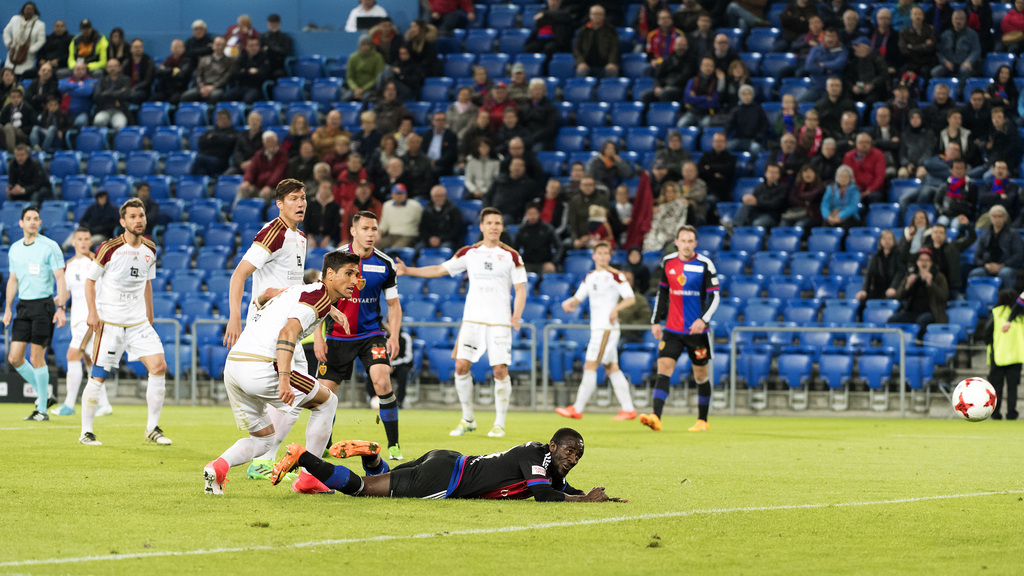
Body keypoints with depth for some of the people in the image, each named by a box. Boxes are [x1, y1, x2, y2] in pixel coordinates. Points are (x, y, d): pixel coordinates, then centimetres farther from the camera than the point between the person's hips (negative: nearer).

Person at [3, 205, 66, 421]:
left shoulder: (50, 247, -5)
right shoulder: (15, 249, 12)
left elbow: (60, 279, -6)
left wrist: (61, 308, -15)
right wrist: (8, 308, 13)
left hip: (43, 304, -6)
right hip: (23, 306, 6)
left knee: (36, 357, -7)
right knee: (14, 357, -1)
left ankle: (42, 409, 1)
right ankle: (42, 393, 19)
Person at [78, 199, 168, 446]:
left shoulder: (150, 250, 7)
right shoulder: (109, 248, -9)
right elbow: (90, 280, -2)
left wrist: (149, 317, 21)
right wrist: (93, 312, -12)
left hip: (138, 321, 5)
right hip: (109, 321, -5)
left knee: (159, 367, -7)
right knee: (99, 375, -7)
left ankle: (152, 428, 3)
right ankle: (86, 432, 5)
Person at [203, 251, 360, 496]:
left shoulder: (299, 291, 22)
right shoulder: (318, 297, -6)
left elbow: (268, 293, 43)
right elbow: (287, 332, -21)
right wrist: (284, 380, -31)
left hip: (232, 364, 9)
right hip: (261, 366, -9)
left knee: (262, 438, 20)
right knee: (327, 401, 11)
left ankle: (218, 466, -9)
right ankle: (308, 479, 11)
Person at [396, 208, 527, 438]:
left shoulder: (511, 256, 2)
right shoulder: (469, 253, 8)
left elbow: (520, 289, 3)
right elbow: (440, 270, 14)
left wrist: (516, 316, -12)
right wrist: (408, 270, 6)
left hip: (500, 321, -2)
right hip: (472, 319, 2)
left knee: (500, 370, -8)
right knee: (461, 365, -6)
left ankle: (499, 423, 3)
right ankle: (468, 419, 8)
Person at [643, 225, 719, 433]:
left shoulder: (705, 265, -7)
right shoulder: (667, 262, 4)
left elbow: (714, 297, -7)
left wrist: (703, 319, -21)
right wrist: (656, 321, 12)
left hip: (696, 330, -2)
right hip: (672, 329, 2)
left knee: (701, 374, 7)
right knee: (663, 369, -12)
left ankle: (702, 421, 22)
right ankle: (656, 418, -22)